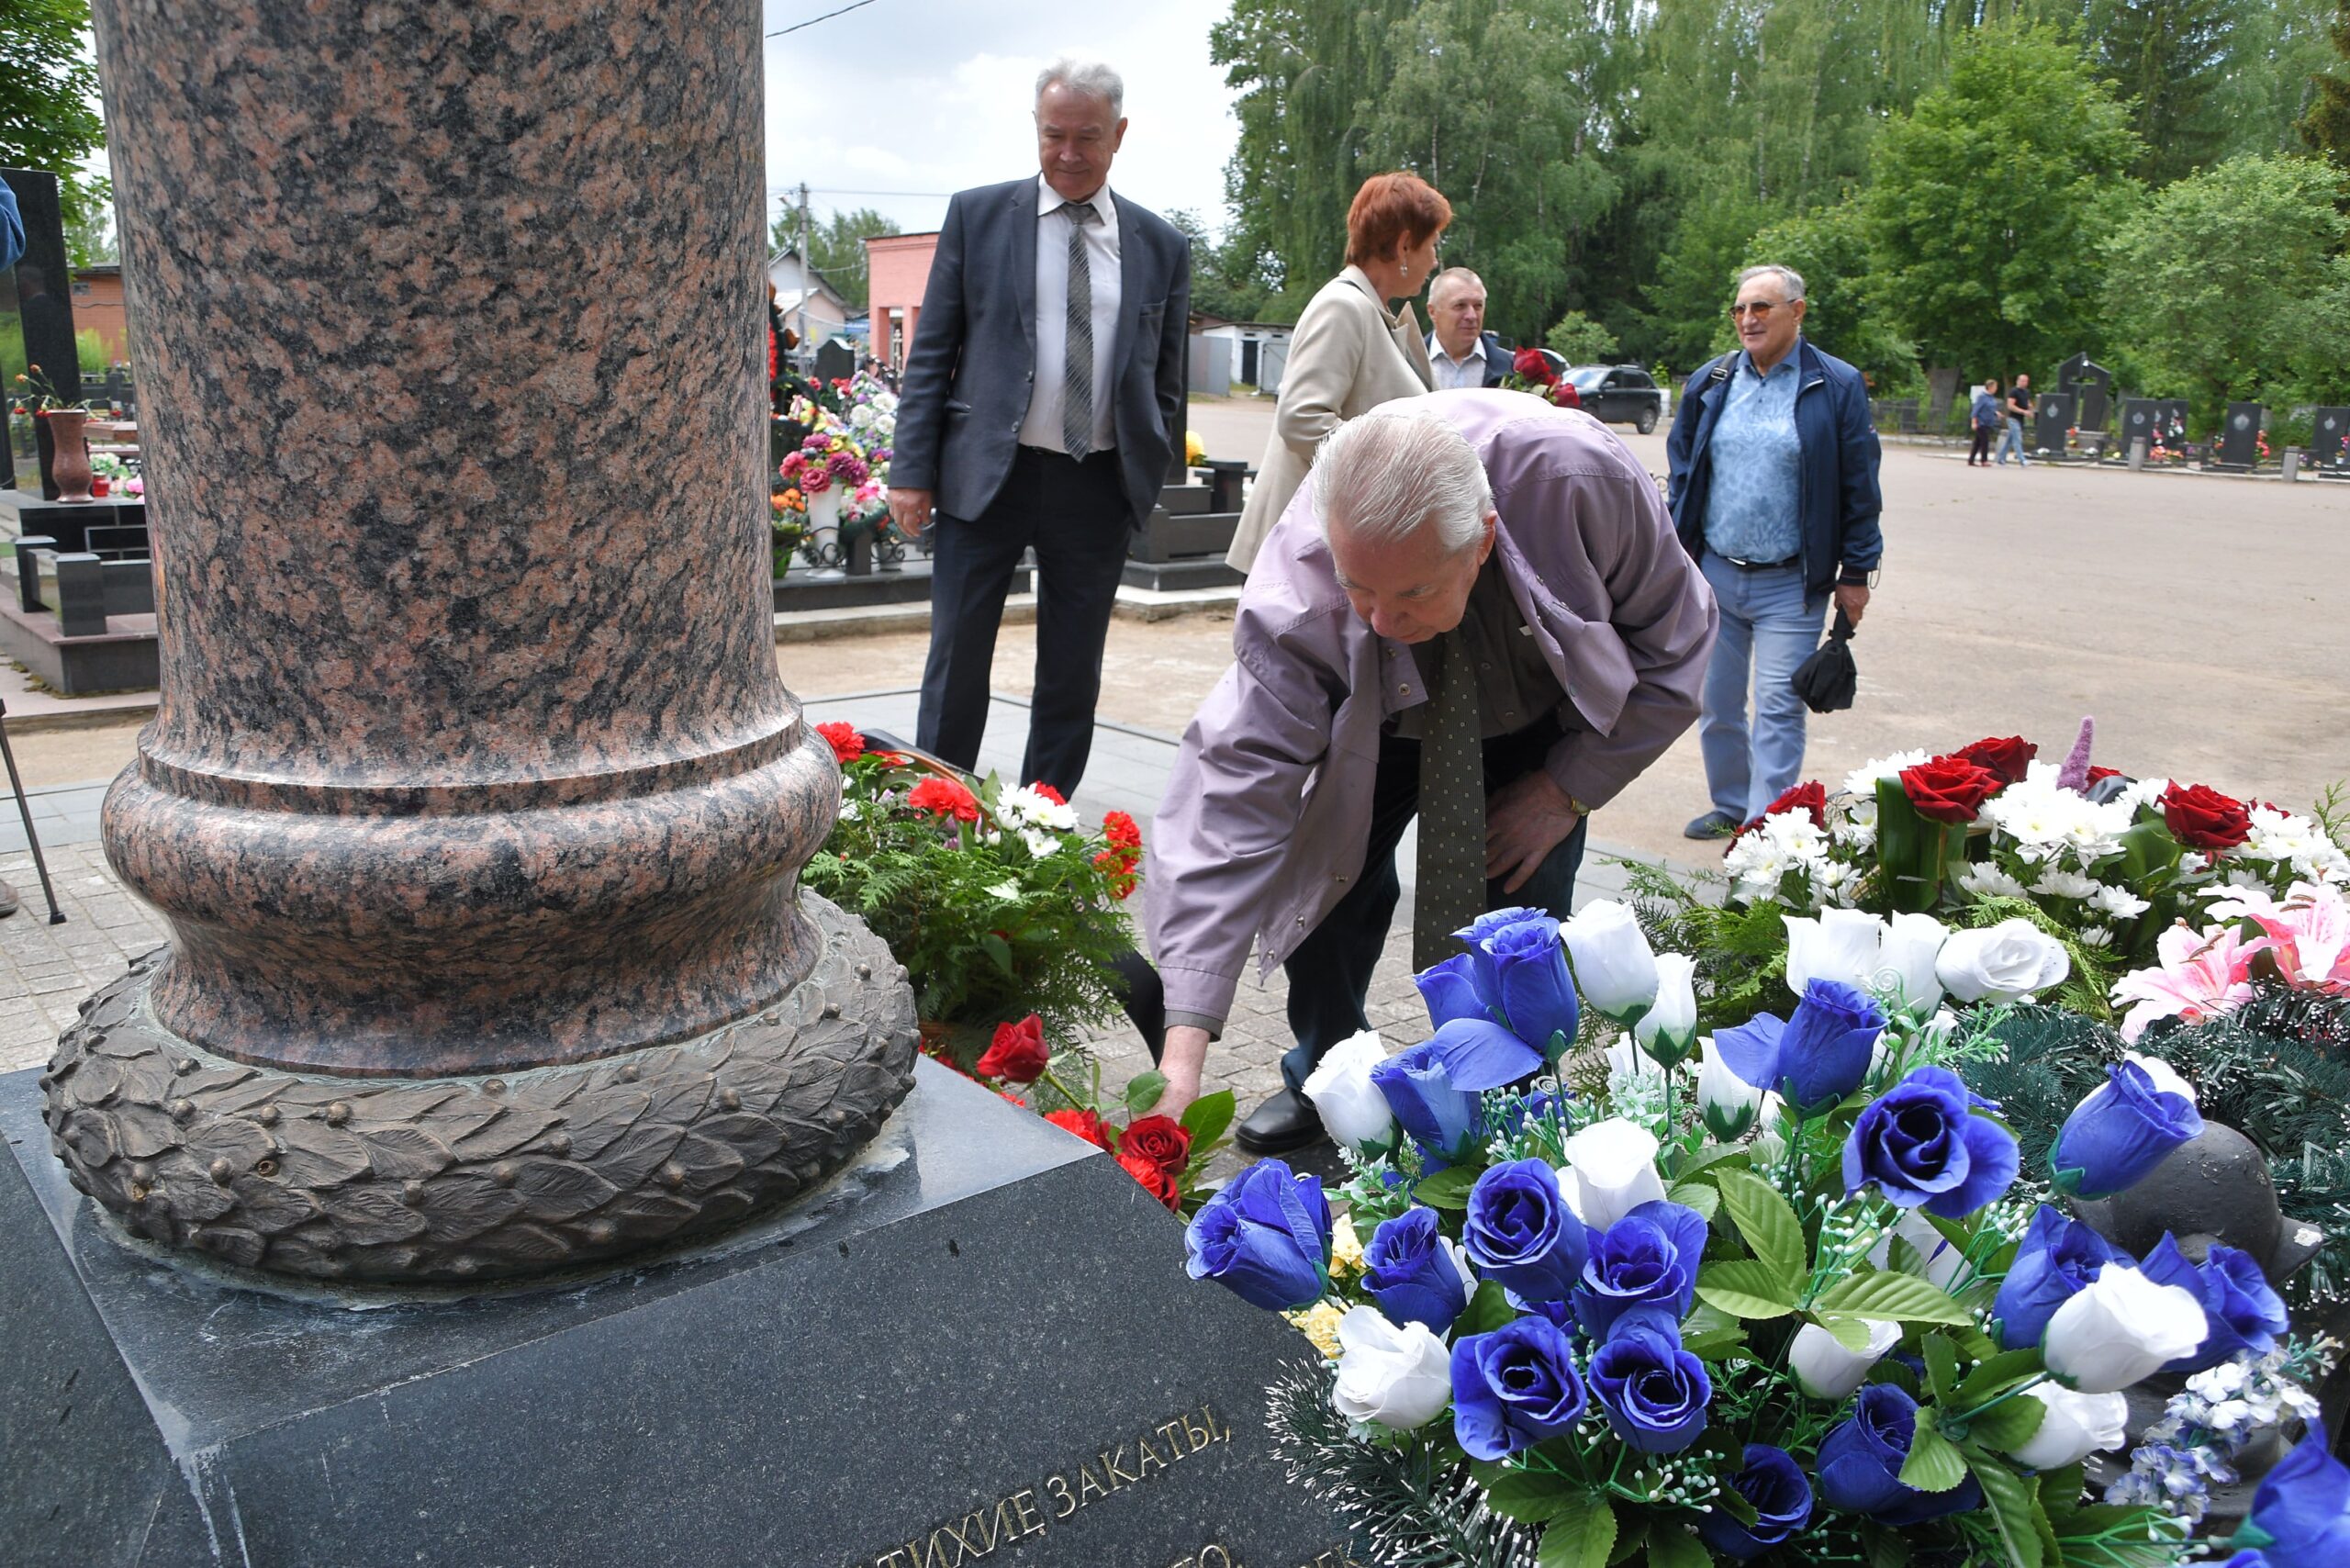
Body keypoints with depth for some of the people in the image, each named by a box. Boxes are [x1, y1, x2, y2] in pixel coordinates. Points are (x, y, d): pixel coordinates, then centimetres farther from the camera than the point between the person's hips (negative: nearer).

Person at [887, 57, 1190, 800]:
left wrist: (1150, 482, 5)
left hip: (1100, 486, 2)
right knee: (957, 662, 4)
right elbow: (931, 353, 2)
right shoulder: (978, 215, 3)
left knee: (1073, 675, 9)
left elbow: (1166, 378, 11)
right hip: (986, 473, -1)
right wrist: (912, 470, -5)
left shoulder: (1162, 246, 7)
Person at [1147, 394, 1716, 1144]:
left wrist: (1569, 790, -21)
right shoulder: (1297, 586, -39)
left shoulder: (1582, 477, -39)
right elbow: (1236, 782, -41)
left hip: (1545, 725, 0)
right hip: (1383, 724, 1)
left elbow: (1675, 639, -19)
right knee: (1328, 870, -12)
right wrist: (1183, 1048, -47)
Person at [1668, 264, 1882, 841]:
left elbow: (1858, 486, -2)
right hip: (1712, 574, 4)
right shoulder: (1709, 383, 6)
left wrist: (1856, 573, -3)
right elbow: (1680, 473, 14)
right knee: (1715, 704, 12)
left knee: (1777, 710, -5)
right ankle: (1730, 807, 29)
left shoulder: (1837, 386, -3)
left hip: (1790, 582, -4)